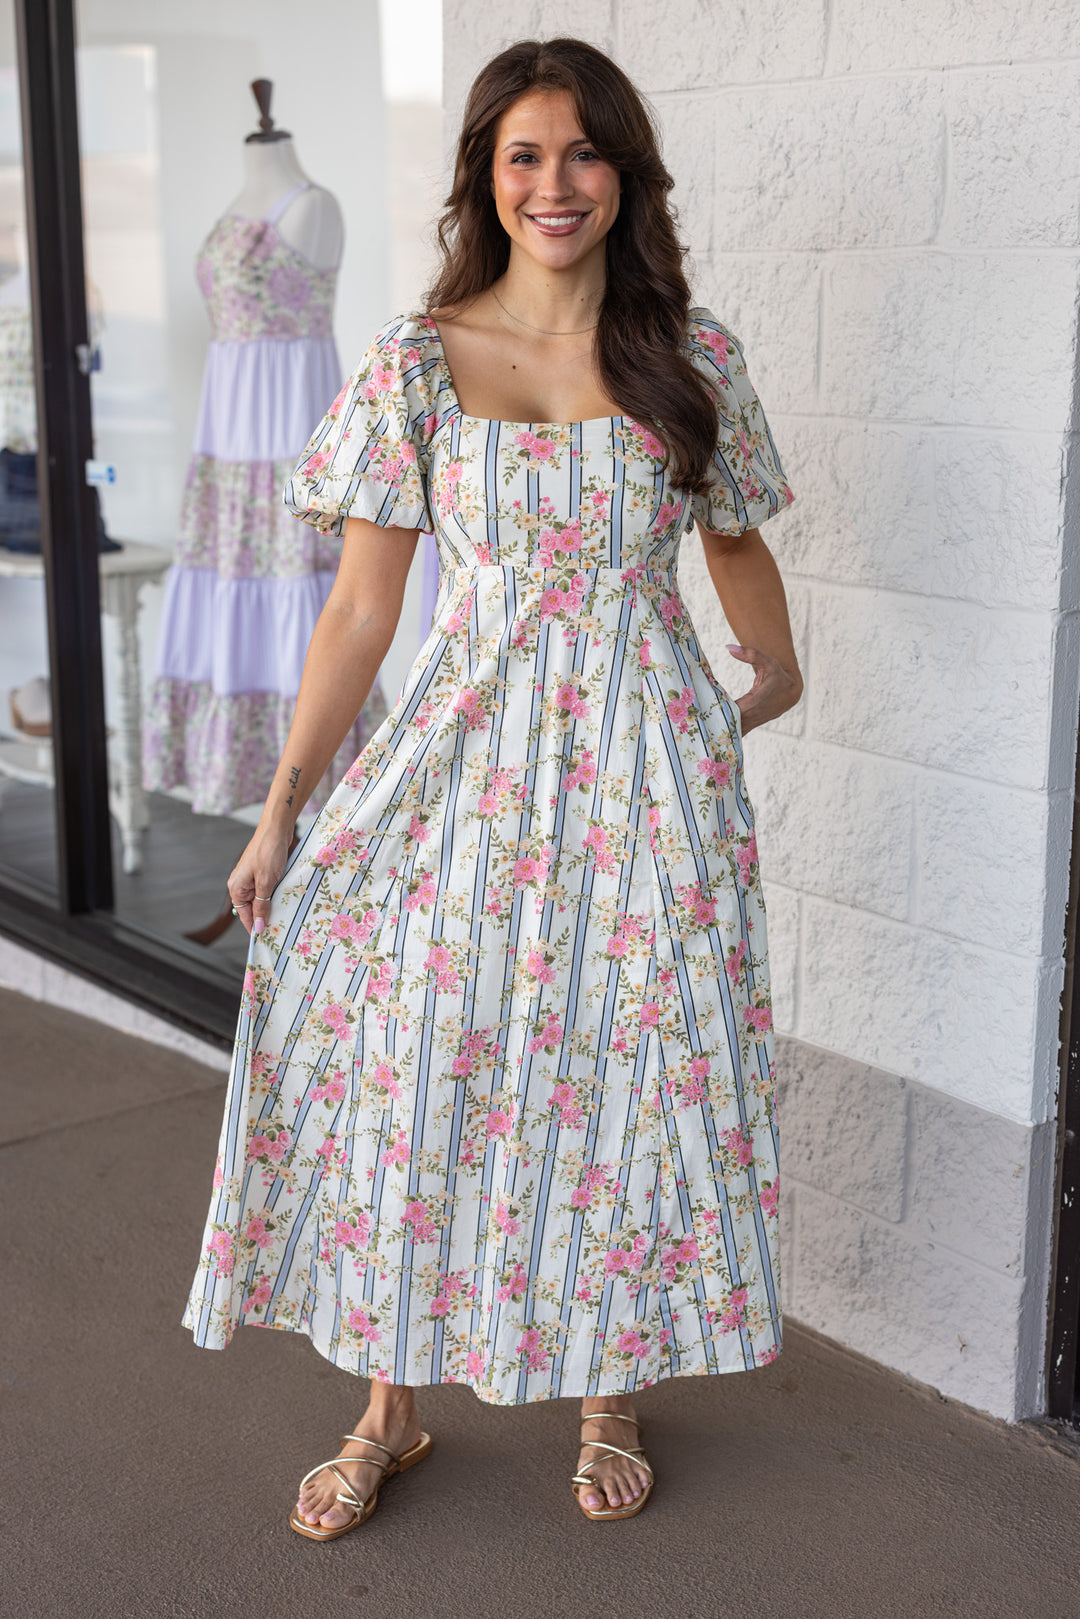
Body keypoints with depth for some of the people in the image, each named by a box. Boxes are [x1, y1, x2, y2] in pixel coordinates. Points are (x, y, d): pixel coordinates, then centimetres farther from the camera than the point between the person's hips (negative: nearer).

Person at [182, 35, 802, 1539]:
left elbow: (737, 540, 19)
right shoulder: (417, 358, -1)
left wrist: (775, 670, 29)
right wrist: (283, 804, -2)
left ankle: (612, 1389, 30)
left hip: (646, 764, 1)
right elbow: (364, 601, -1)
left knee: (636, 1072, 7)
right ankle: (393, 1408, 24)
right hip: (468, 758, 0)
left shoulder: (694, 355, 2)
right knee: (416, 1072, 3)